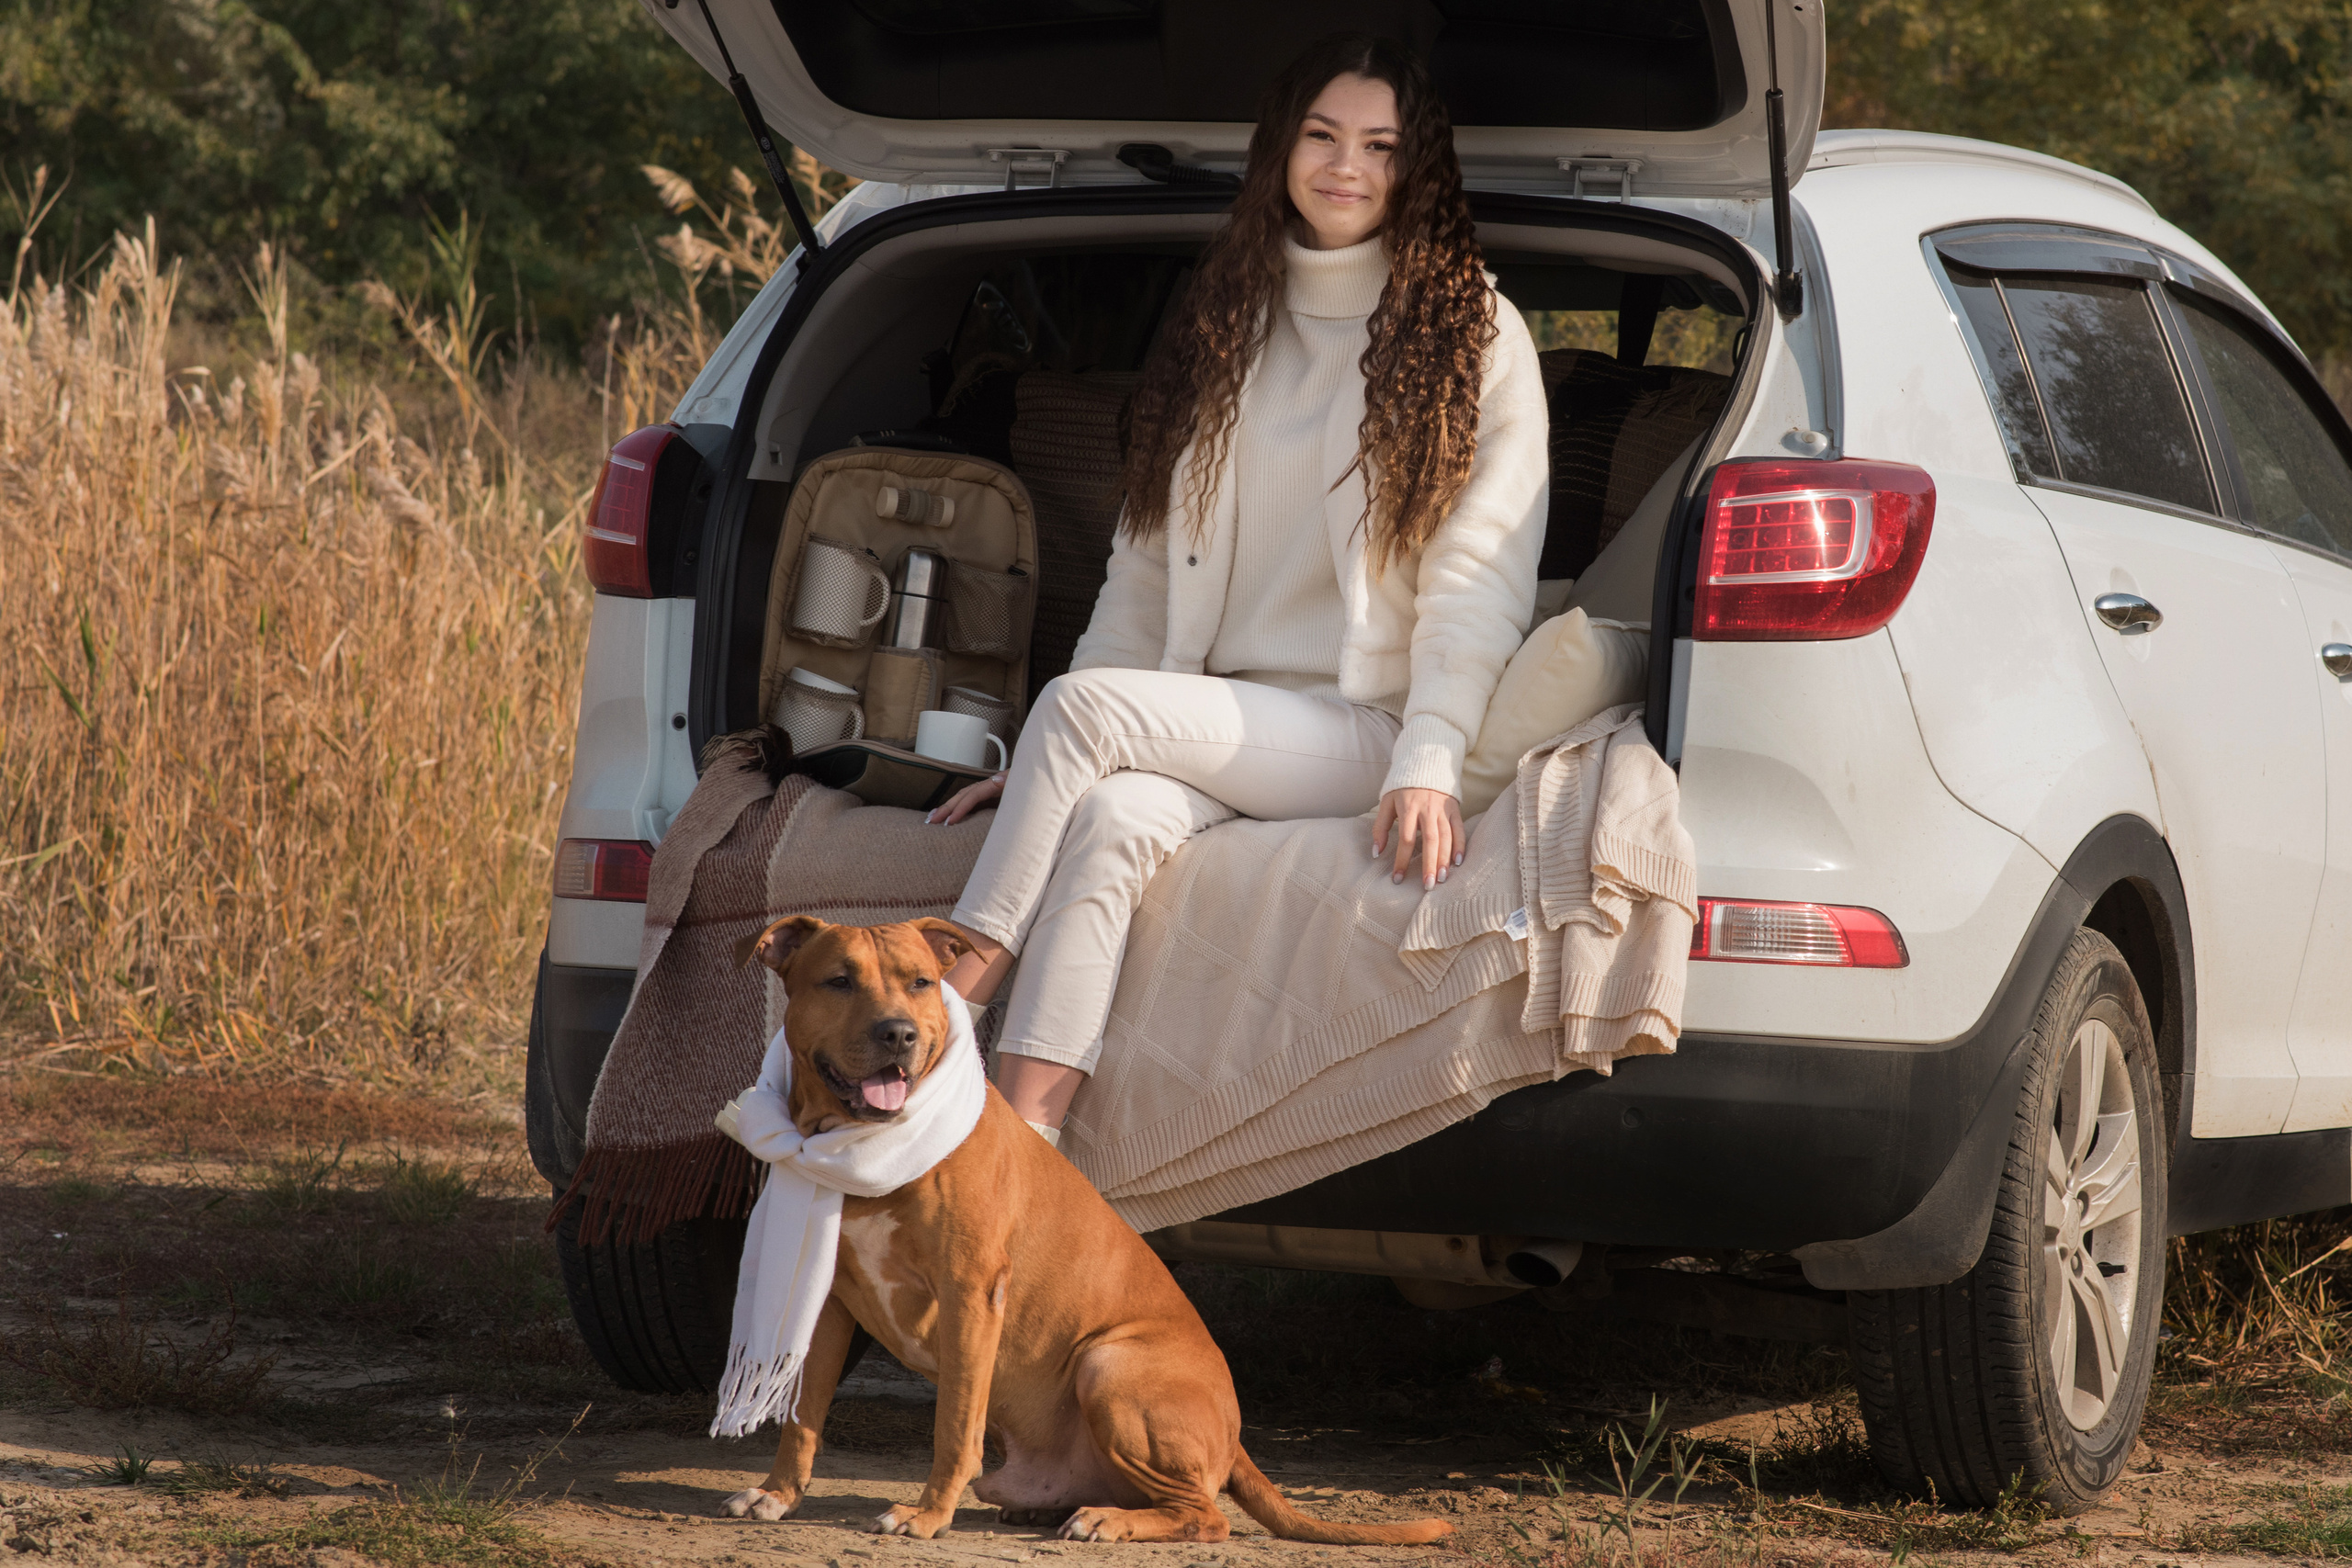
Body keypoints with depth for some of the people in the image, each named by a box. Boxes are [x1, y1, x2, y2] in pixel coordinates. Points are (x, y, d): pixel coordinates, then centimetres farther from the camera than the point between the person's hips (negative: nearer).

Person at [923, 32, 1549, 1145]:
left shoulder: (1474, 337, 4)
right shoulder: (1223, 328, 19)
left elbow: (1480, 578, -5)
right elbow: (1148, 563, 18)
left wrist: (1430, 763, -18)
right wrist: (1046, 764, 10)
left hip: (1360, 735, -4)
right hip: (1213, 728, 4)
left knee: (1088, 705, -27)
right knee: (1109, 818, -31)